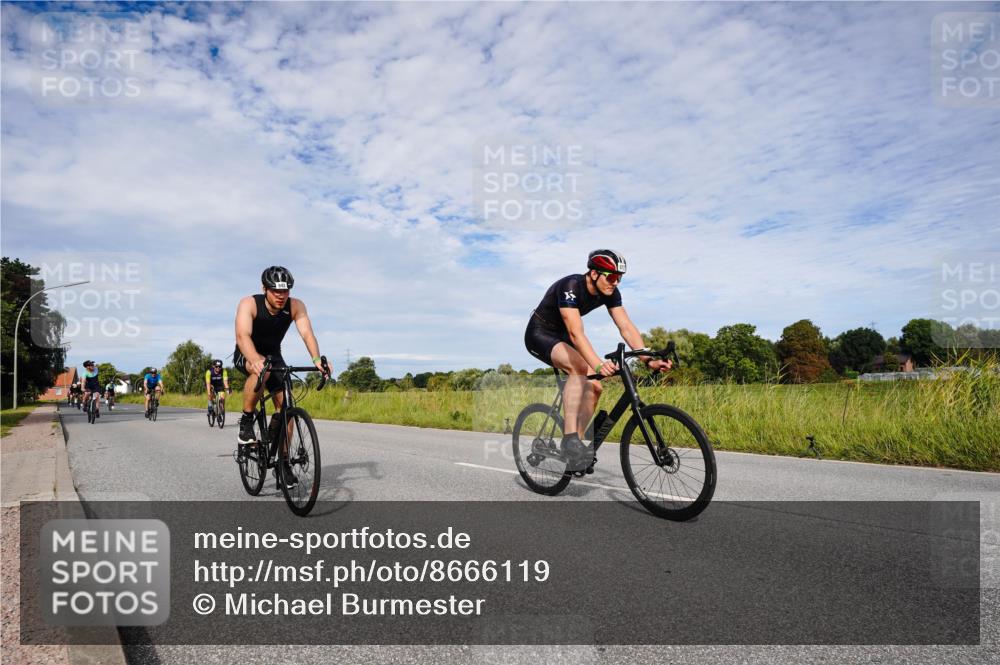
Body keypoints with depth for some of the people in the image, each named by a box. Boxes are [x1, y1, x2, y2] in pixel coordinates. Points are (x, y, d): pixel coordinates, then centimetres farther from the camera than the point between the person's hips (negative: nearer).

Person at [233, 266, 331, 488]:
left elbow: (306, 332, -33)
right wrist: (255, 360, -61)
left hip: (273, 355, 3)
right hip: (246, 355, -3)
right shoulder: (249, 304, -27)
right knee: (262, 370, -38)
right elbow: (242, 335, -41)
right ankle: (246, 422, -19)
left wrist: (317, 359, -53)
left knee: (284, 404, -9)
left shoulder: (295, 306, -20)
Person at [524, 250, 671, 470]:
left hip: (561, 336, 8)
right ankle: (570, 437, -31)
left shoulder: (610, 292, -11)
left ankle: (577, 445, 4)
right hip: (540, 334, -7)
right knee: (579, 367, -33)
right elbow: (576, 333, -43)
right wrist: (598, 364, -56)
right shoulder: (570, 287, -32)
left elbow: (627, 327, -16)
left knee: (594, 386, -7)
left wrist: (648, 359, -30)